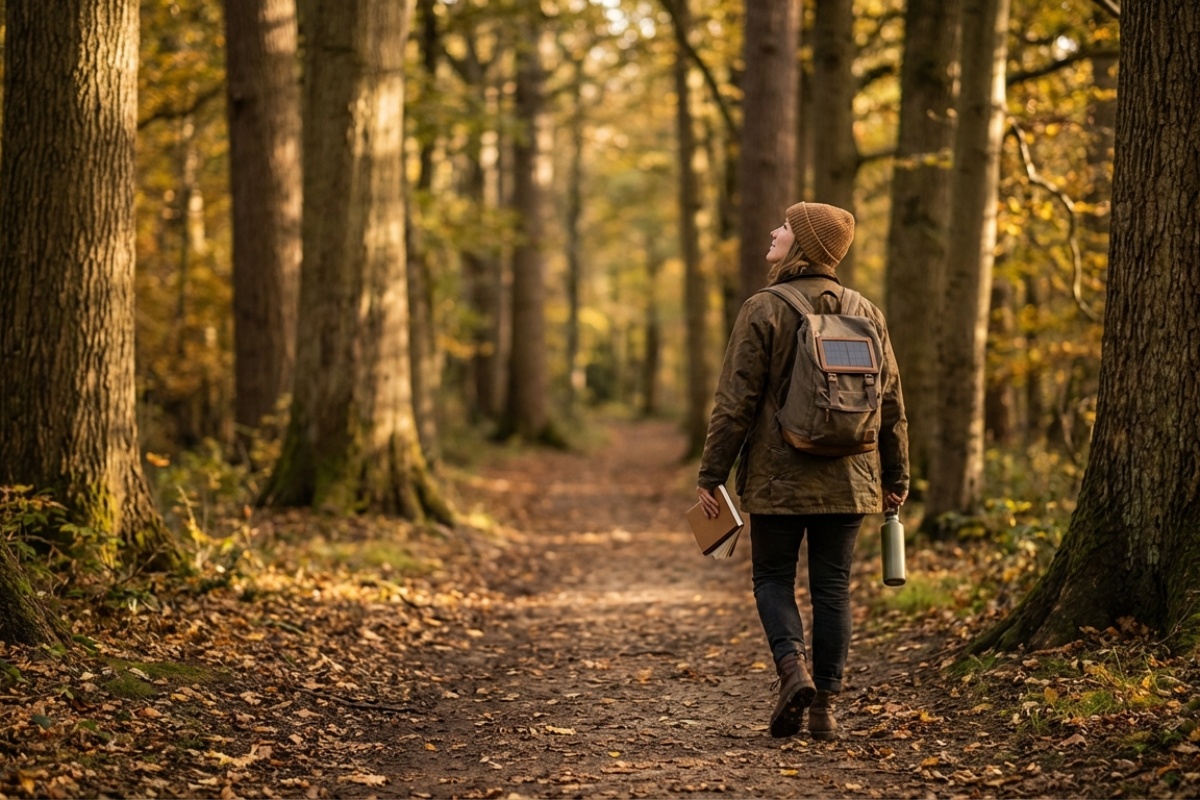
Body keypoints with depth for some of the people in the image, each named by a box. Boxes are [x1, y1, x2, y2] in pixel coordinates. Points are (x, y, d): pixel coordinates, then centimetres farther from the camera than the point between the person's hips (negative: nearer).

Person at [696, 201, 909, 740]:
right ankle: (824, 705, 9)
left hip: (777, 478, -4)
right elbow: (891, 404, 10)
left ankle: (793, 668, -13)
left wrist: (711, 474, -4)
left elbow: (736, 402, -10)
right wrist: (895, 477, 18)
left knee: (773, 578, 10)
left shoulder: (764, 311, -9)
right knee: (832, 586, 9)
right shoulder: (867, 313, 6)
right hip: (848, 481, 4)